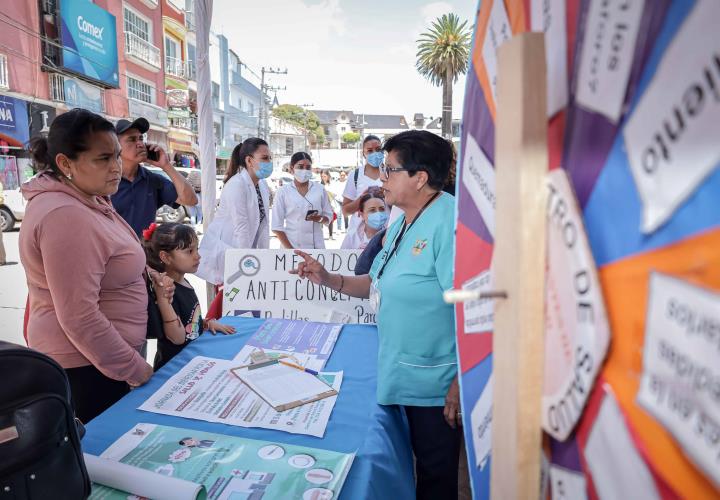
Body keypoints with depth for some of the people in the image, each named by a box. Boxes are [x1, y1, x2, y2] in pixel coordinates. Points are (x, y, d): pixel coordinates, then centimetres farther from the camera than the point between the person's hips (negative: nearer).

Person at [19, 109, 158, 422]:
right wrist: (136, 371, -19)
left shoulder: (87, 201, 9)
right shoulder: (66, 216, -24)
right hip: (86, 365, -10)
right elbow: (79, 318, -27)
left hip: (105, 352, 10)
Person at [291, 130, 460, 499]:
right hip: (398, 373, 9)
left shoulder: (449, 222, -24)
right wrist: (327, 279, 3)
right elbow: (377, 284, 14)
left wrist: (462, 383, -24)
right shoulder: (401, 223, 7)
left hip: (434, 384, -8)